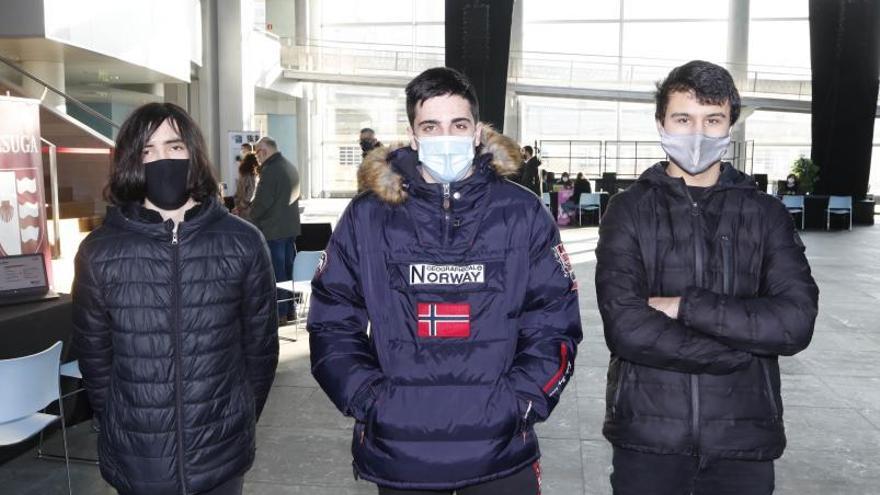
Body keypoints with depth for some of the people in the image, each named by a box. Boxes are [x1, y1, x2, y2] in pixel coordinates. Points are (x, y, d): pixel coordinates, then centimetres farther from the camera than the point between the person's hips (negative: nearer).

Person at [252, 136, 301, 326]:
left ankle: (280, 313, 1)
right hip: (291, 227, 9)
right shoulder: (291, 168, 12)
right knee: (288, 268, 14)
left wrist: (252, 219, -1)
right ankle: (290, 309, 21)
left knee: (276, 272, -3)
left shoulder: (270, 170, -17)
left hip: (273, 230, -9)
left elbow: (261, 203, -19)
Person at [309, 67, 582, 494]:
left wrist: (519, 400, -9)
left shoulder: (522, 214, -1)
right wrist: (368, 399, -8)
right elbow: (332, 323, 2)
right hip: (398, 450, 1)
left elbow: (555, 322, 1)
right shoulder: (367, 217, -1)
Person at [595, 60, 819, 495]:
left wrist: (684, 306, -14)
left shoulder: (765, 213, 3)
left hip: (743, 438, 2)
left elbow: (796, 321, -10)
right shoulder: (629, 210, -2)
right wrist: (740, 348, -11)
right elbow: (625, 327, -15)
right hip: (647, 435, -1)